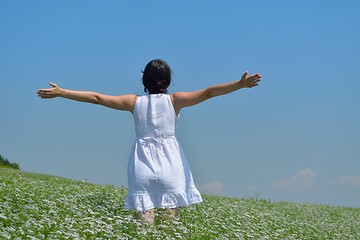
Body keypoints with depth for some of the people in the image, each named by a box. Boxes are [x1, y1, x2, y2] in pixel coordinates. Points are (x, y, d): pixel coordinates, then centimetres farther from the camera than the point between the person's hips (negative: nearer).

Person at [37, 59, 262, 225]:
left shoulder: (135, 101, 0)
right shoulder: (175, 100, -4)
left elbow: (96, 97, 0)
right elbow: (208, 92, -9)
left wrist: (60, 92, 4)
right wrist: (240, 84, -9)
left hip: (143, 165, 1)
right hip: (170, 165, -1)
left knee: (145, 217, 0)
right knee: (171, 216, 5)